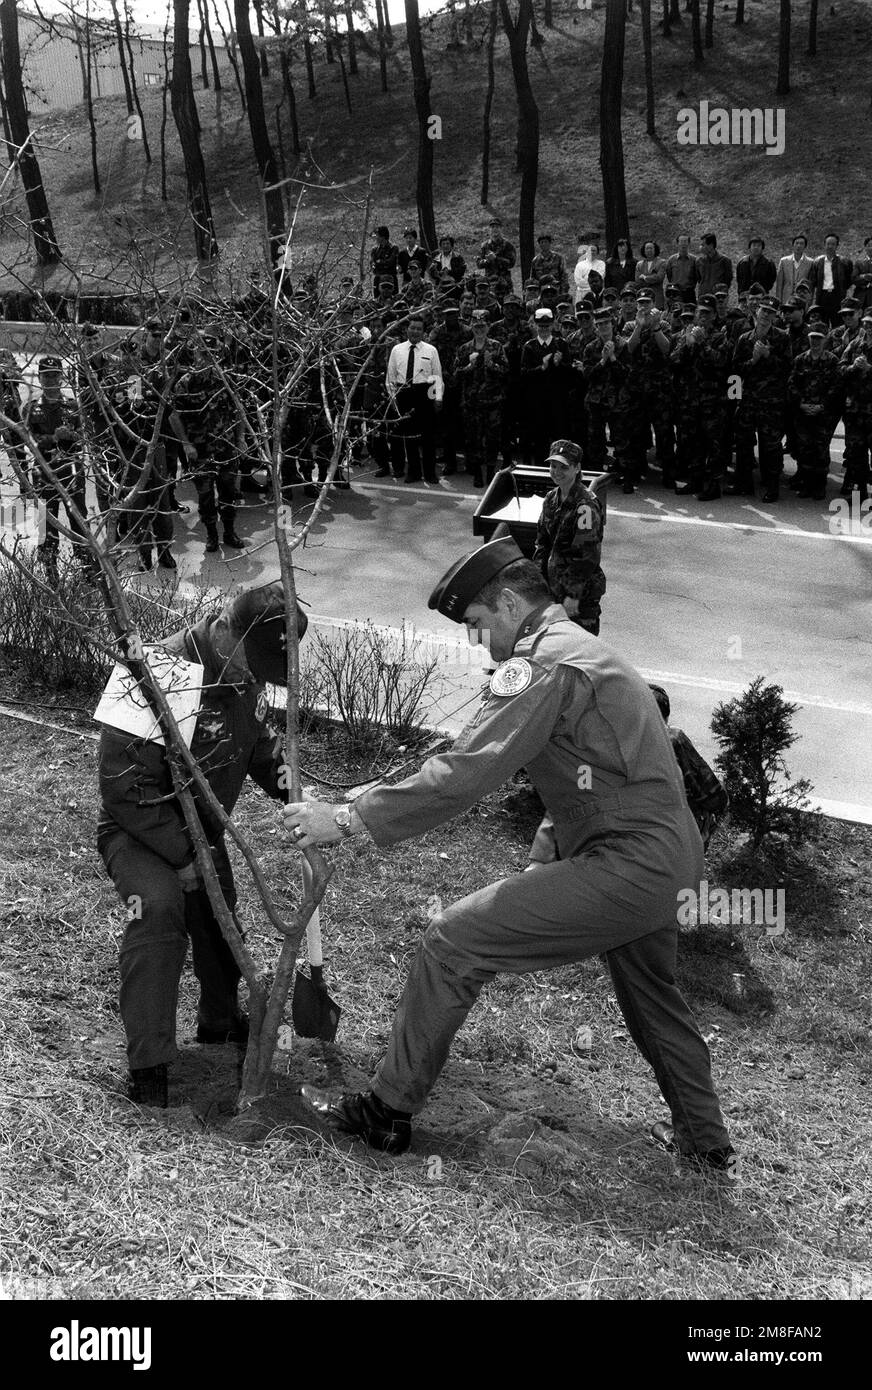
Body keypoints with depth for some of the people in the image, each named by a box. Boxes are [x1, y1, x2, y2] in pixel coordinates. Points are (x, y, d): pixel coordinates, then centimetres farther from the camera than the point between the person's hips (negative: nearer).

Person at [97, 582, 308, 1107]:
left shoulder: (247, 675, -7)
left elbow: (258, 739, 12)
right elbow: (126, 785, -30)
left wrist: (285, 780, -10)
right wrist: (181, 857, -27)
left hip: (202, 829, 8)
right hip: (139, 828, -7)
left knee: (219, 915, 16)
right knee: (158, 907, -30)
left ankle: (221, 1020, 44)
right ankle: (148, 1063, -20)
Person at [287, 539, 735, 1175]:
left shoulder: (544, 661, -15)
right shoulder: (586, 650, 19)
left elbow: (464, 772, -23)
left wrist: (347, 819, -20)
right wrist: (543, 854, 13)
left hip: (627, 867, -10)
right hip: (672, 862, 10)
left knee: (454, 940, -6)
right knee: (653, 997, 30)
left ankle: (389, 1110, 6)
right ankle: (708, 1145, 48)